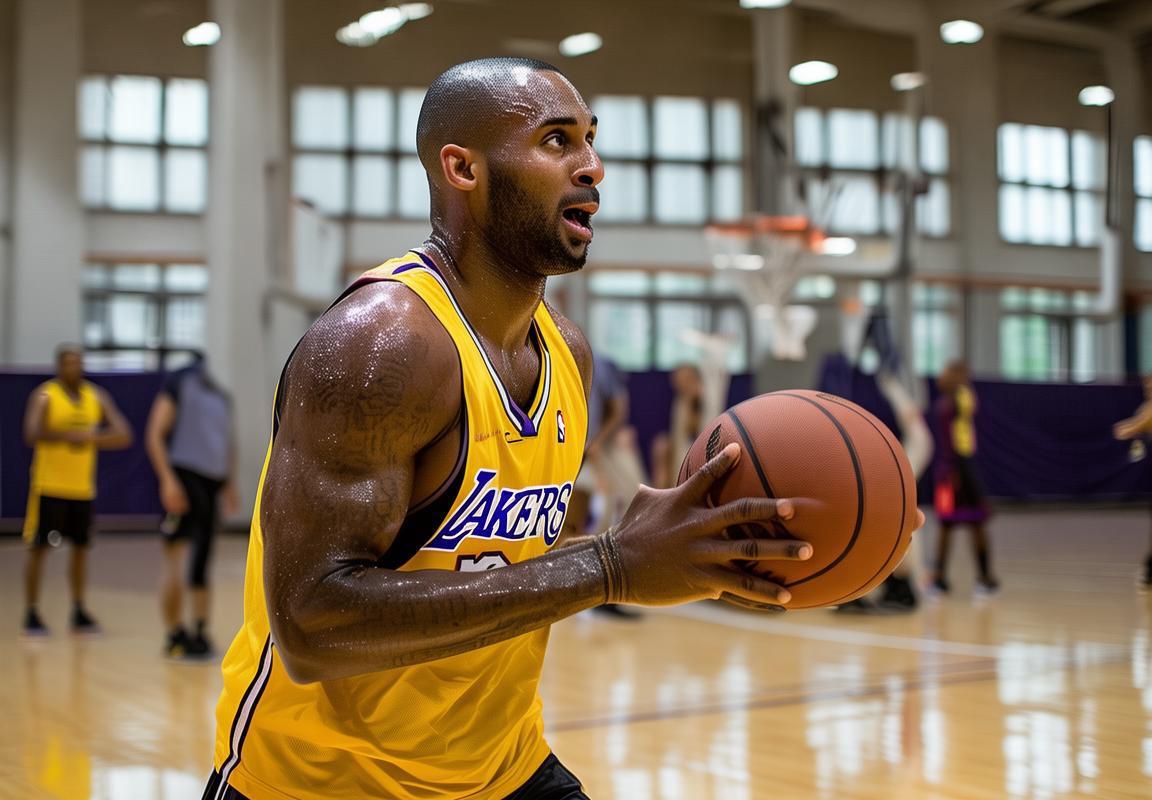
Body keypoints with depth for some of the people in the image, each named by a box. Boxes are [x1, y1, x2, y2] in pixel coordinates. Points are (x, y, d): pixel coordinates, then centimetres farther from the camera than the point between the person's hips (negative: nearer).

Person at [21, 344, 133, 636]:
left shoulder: (97, 396, 5)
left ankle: (79, 612, 21)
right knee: (38, 548, -2)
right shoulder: (45, 395, -8)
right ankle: (31, 615, 5)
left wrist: (91, 438, -16)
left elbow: (123, 436, -2)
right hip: (49, 486, -5)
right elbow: (32, 434, -24)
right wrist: (67, 435, -26)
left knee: (81, 547, 10)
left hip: (83, 488, 5)